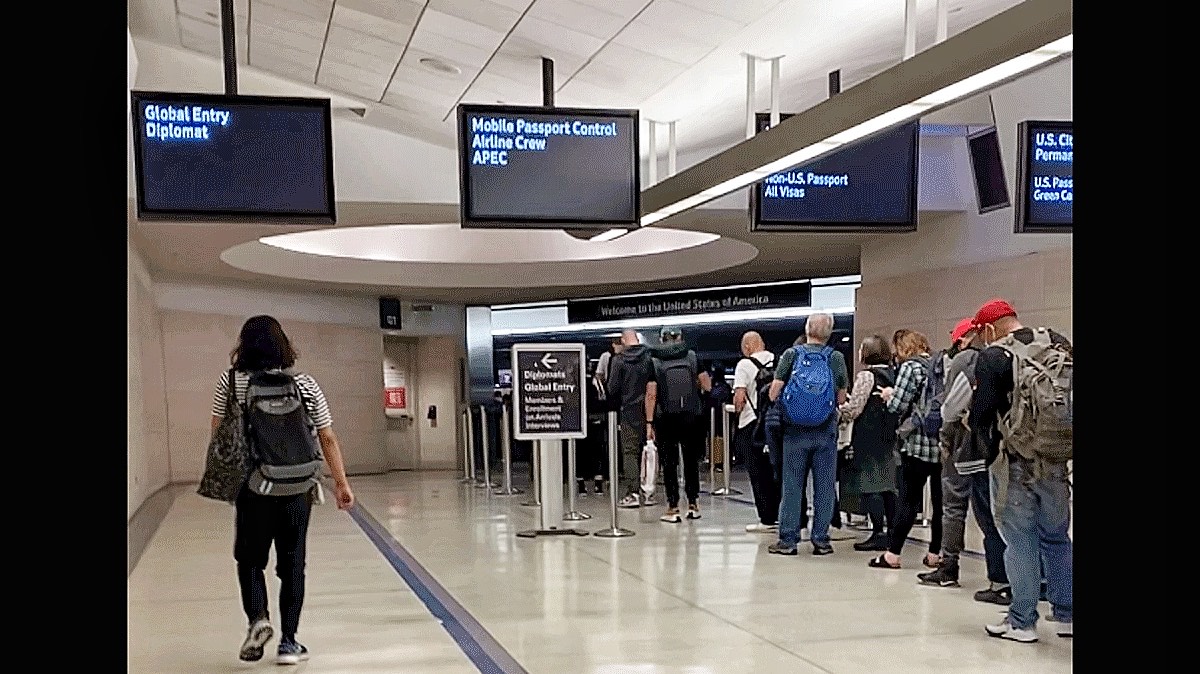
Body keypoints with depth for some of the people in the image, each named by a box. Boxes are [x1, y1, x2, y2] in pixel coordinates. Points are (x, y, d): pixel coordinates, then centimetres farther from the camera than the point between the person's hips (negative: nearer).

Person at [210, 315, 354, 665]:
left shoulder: (230, 382, -3)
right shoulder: (306, 385, 0)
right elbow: (328, 439, 2)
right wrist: (341, 483, 9)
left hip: (251, 488, -1)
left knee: (250, 558, 17)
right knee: (292, 564, 11)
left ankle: (257, 617, -5)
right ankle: (288, 641, 12)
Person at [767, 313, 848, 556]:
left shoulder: (791, 354, -2)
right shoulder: (836, 358, -1)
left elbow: (774, 392, -6)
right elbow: (841, 398, 3)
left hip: (795, 430, 0)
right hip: (826, 431, 0)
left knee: (792, 485, 5)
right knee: (824, 486, 7)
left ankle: (788, 539, 7)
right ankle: (821, 540, 10)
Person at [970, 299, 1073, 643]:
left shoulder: (993, 357, -12)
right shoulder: (1060, 344, 4)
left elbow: (981, 412, -12)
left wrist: (988, 445, 6)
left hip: (1013, 463, -5)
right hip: (1056, 461, 5)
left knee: (1020, 543, 3)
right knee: (1057, 538, 16)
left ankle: (1022, 622, 9)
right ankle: (1066, 615, 23)